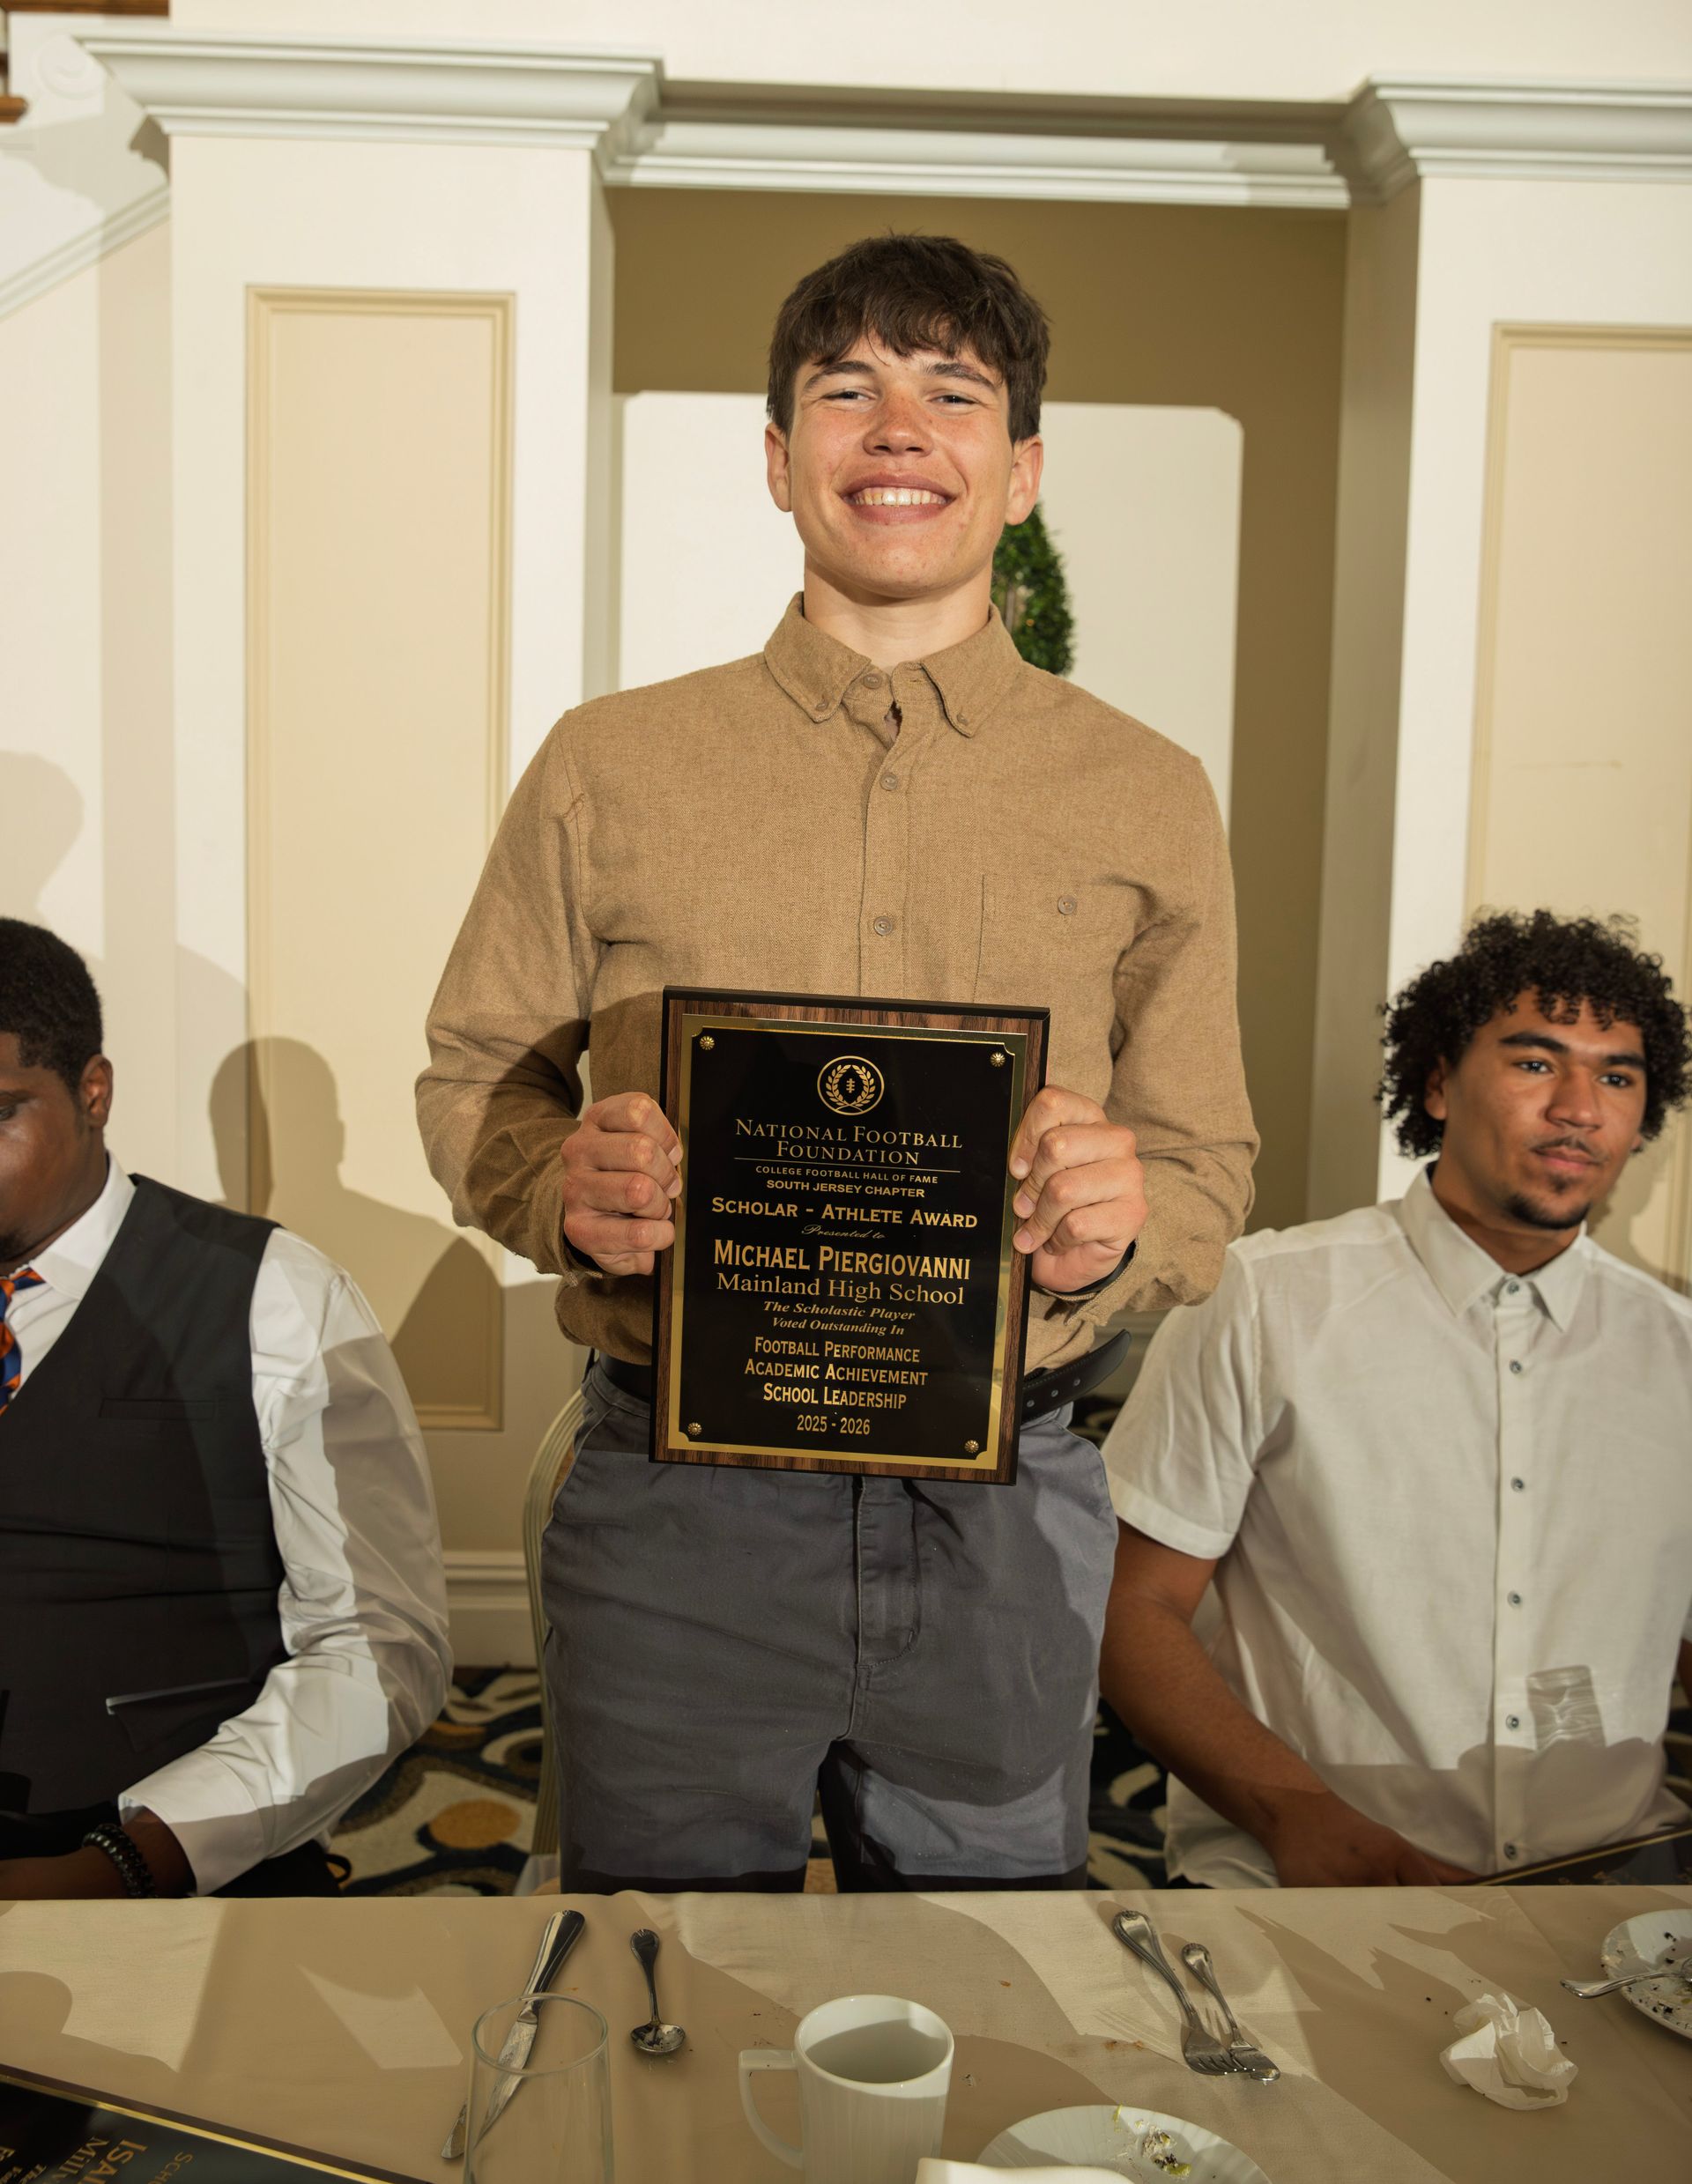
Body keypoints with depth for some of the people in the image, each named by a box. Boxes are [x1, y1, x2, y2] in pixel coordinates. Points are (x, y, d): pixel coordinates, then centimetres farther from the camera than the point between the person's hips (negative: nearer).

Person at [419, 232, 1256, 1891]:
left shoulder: (1147, 799, 5)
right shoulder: (610, 765, 3)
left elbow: (1204, 1172, 8)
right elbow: (471, 1081, 9)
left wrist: (1110, 1228, -15)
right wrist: (566, 1190, -13)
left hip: (1002, 1512, 1)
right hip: (672, 1497, 0)